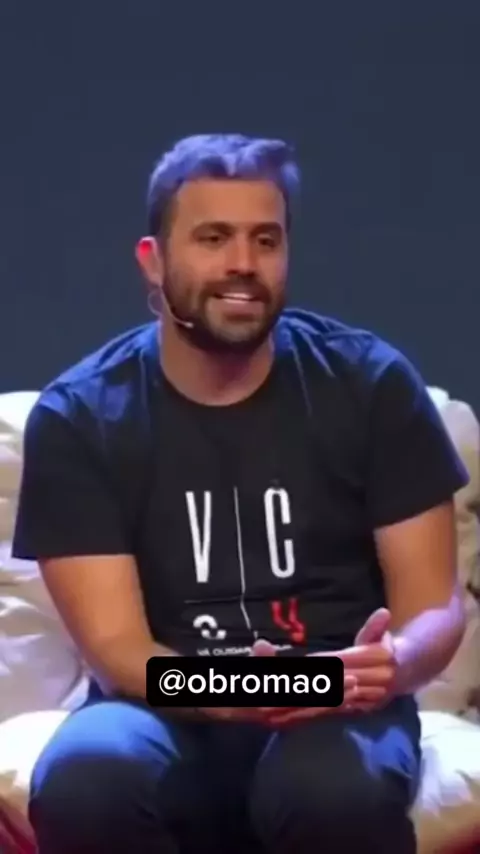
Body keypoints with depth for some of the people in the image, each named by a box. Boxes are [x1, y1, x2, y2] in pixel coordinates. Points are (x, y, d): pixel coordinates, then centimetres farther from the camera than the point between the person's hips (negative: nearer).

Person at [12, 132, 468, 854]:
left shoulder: (370, 383, -2)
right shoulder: (78, 417, -3)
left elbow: (434, 604, -1)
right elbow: (114, 644, -10)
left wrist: (391, 663, -27)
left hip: (333, 708, 0)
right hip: (170, 711, 0)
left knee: (338, 789, -36)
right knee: (83, 781, -35)